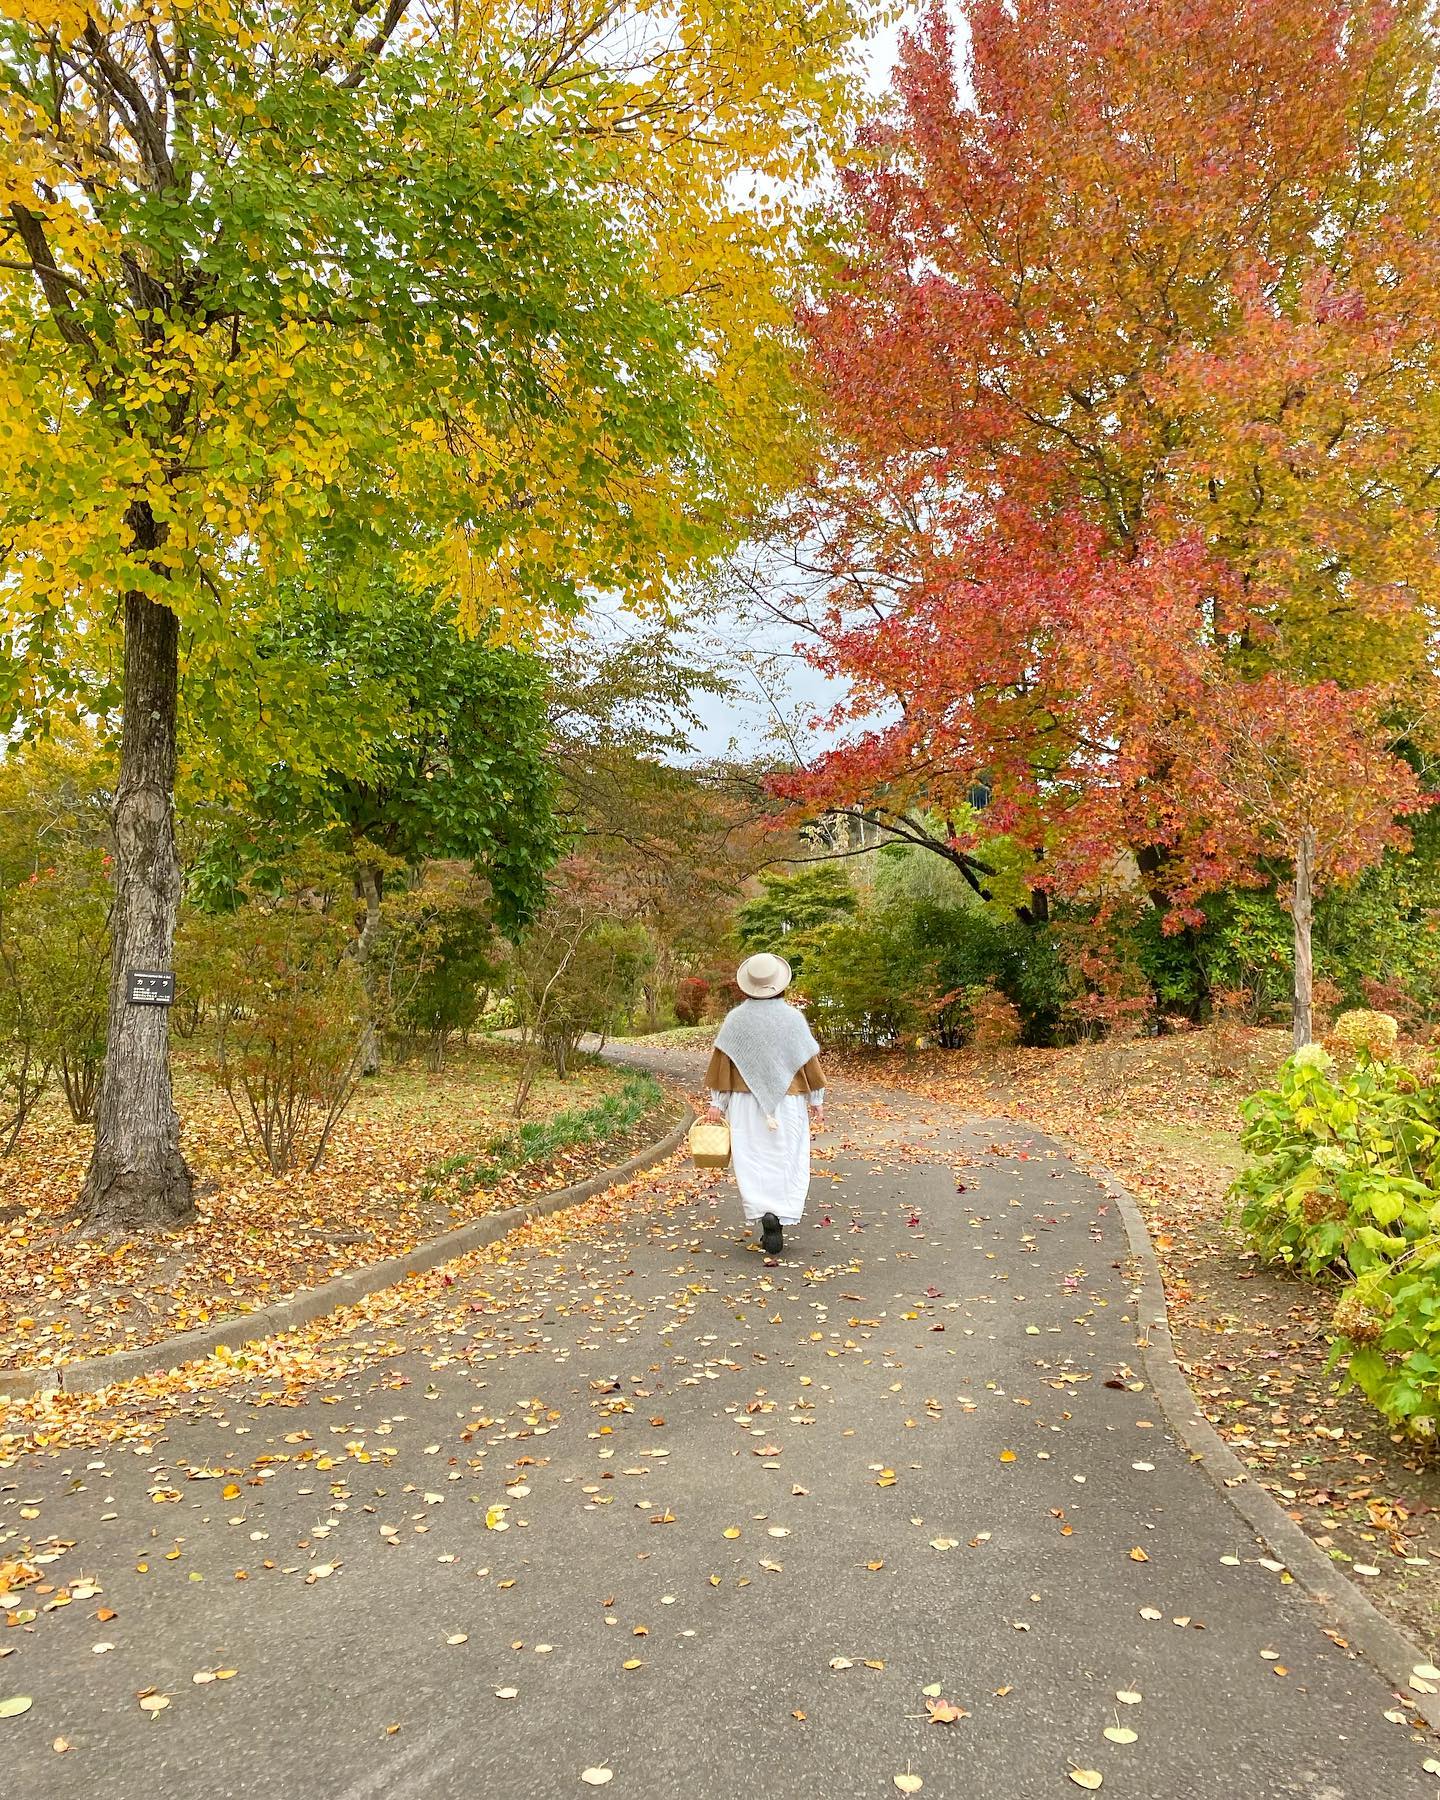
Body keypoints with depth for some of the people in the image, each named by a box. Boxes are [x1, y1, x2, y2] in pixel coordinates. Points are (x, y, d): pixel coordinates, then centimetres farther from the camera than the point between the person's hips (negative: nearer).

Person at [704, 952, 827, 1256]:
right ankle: (780, 1219, -4)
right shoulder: (793, 1018, -3)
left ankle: (766, 1216, -10)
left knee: (753, 1161, 5)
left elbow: (721, 1062, -1)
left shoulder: (735, 1019, -3)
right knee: (787, 1160, 8)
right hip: (788, 1102, 0)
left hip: (746, 1102, 0)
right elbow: (809, 1061, 1)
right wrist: (816, 1101, 11)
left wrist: (717, 1103, 5)